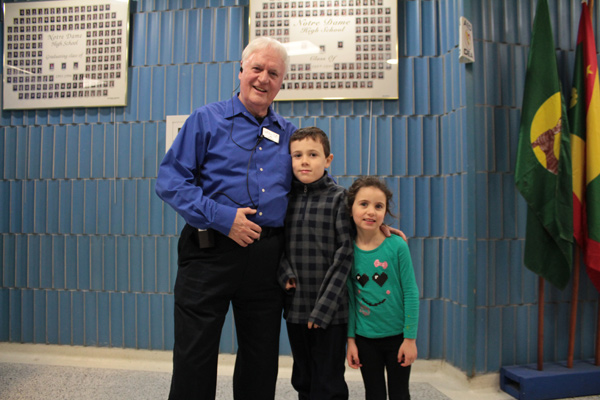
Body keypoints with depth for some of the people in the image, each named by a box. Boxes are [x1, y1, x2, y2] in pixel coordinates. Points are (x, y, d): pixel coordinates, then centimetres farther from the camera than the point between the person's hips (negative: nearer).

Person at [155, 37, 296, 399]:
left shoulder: (289, 134, 13)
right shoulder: (207, 120, 3)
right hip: (211, 253, -3)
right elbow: (171, 181, -5)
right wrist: (221, 217, -16)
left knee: (261, 361, 15)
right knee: (194, 359, 5)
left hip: (267, 258, 4)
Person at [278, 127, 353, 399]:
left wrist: (325, 306, -14)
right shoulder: (286, 198, 6)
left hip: (330, 310, -4)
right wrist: (285, 273, -7)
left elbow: (345, 254, -10)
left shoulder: (338, 198, -6)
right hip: (296, 308, 4)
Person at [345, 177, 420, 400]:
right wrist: (350, 339, 0)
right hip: (365, 339, 2)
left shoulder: (397, 246, -13)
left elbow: (411, 294, -9)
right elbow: (350, 298, -1)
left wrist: (410, 338, -8)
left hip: (397, 336, -1)